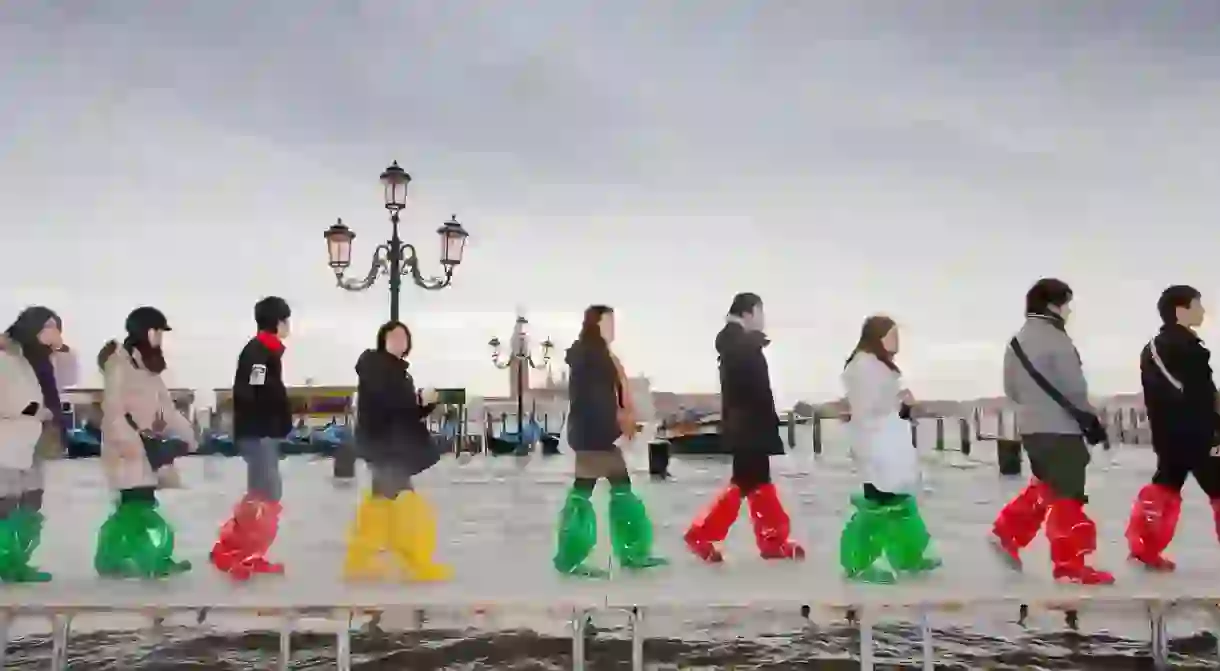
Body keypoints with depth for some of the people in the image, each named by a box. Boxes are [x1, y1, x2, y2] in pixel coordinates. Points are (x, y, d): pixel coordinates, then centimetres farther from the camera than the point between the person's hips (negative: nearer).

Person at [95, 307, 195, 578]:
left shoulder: (148, 363, 18)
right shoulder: (119, 361, -10)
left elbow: (165, 404, 18)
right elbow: (113, 406, -17)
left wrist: (187, 433, 13)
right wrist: (127, 440, -24)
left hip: (147, 445, 8)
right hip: (128, 448, -8)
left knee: (144, 502, 6)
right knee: (135, 502, -10)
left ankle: (149, 559, 7)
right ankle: (114, 559, -1)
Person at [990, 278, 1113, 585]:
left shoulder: (1017, 341, 10)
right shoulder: (1056, 339, -15)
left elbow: (1011, 389, 15)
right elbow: (1074, 388, -14)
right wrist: (1091, 420, -2)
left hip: (1030, 427, 8)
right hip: (1060, 430, -8)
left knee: (1044, 486, 21)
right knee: (1067, 495, -2)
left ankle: (1007, 534, 20)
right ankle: (1070, 566, 3)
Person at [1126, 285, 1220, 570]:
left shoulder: (1151, 348, 15)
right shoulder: (1187, 347, -14)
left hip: (1166, 433, 9)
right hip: (1193, 434, -9)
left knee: (1166, 484, 12)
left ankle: (1144, 547, 11)